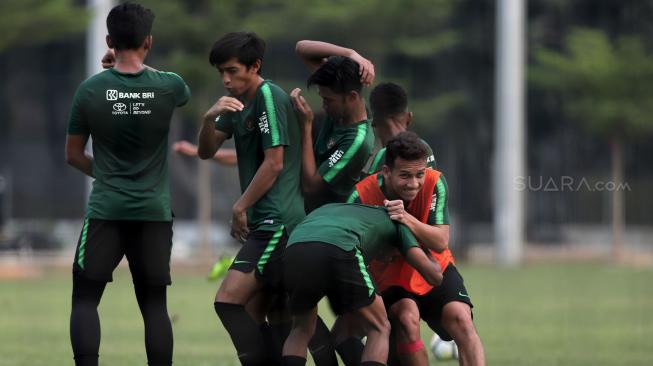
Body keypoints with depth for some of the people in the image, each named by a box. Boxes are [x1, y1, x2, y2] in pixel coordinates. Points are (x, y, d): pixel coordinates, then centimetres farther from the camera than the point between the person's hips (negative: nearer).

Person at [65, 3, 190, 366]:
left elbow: (73, 155, 7)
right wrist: (138, 65, 34)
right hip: (154, 212, 1)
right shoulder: (167, 87, -3)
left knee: (85, 299, 4)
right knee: (154, 304, 8)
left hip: (106, 211, -1)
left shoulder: (90, 90, -4)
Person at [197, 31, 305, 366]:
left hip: (277, 222, -10)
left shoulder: (268, 97, -11)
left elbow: (274, 163, -15)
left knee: (228, 301, -19)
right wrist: (210, 118, -5)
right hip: (266, 223, 10)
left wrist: (240, 207, -6)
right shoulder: (238, 102, 16)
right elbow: (206, 152, 15)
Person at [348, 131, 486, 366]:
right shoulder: (362, 195, -23)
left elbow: (440, 243, -23)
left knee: (460, 318, -22)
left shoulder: (435, 184, -19)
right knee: (406, 319, -30)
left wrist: (407, 219, -38)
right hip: (390, 281, -1)